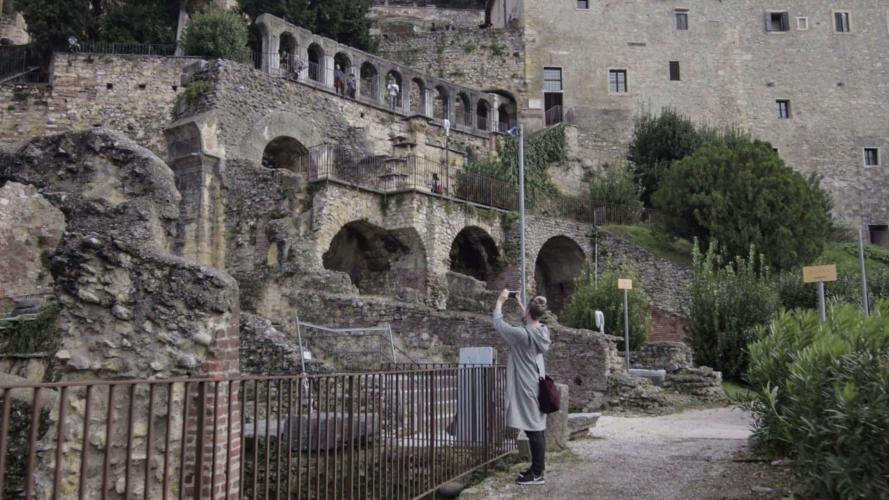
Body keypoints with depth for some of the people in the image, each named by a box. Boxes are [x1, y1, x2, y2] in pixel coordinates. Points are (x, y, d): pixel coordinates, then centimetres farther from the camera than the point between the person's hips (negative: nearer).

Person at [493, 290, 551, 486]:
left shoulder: (523, 334, -22)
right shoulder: (542, 331, 0)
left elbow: (498, 324, -12)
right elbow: (529, 321, 23)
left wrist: (500, 301, -1)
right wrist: (519, 304, 22)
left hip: (527, 387, -9)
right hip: (535, 385, 9)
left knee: (533, 430, -3)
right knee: (536, 429, 16)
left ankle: (537, 474, 4)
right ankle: (536, 468, 26)